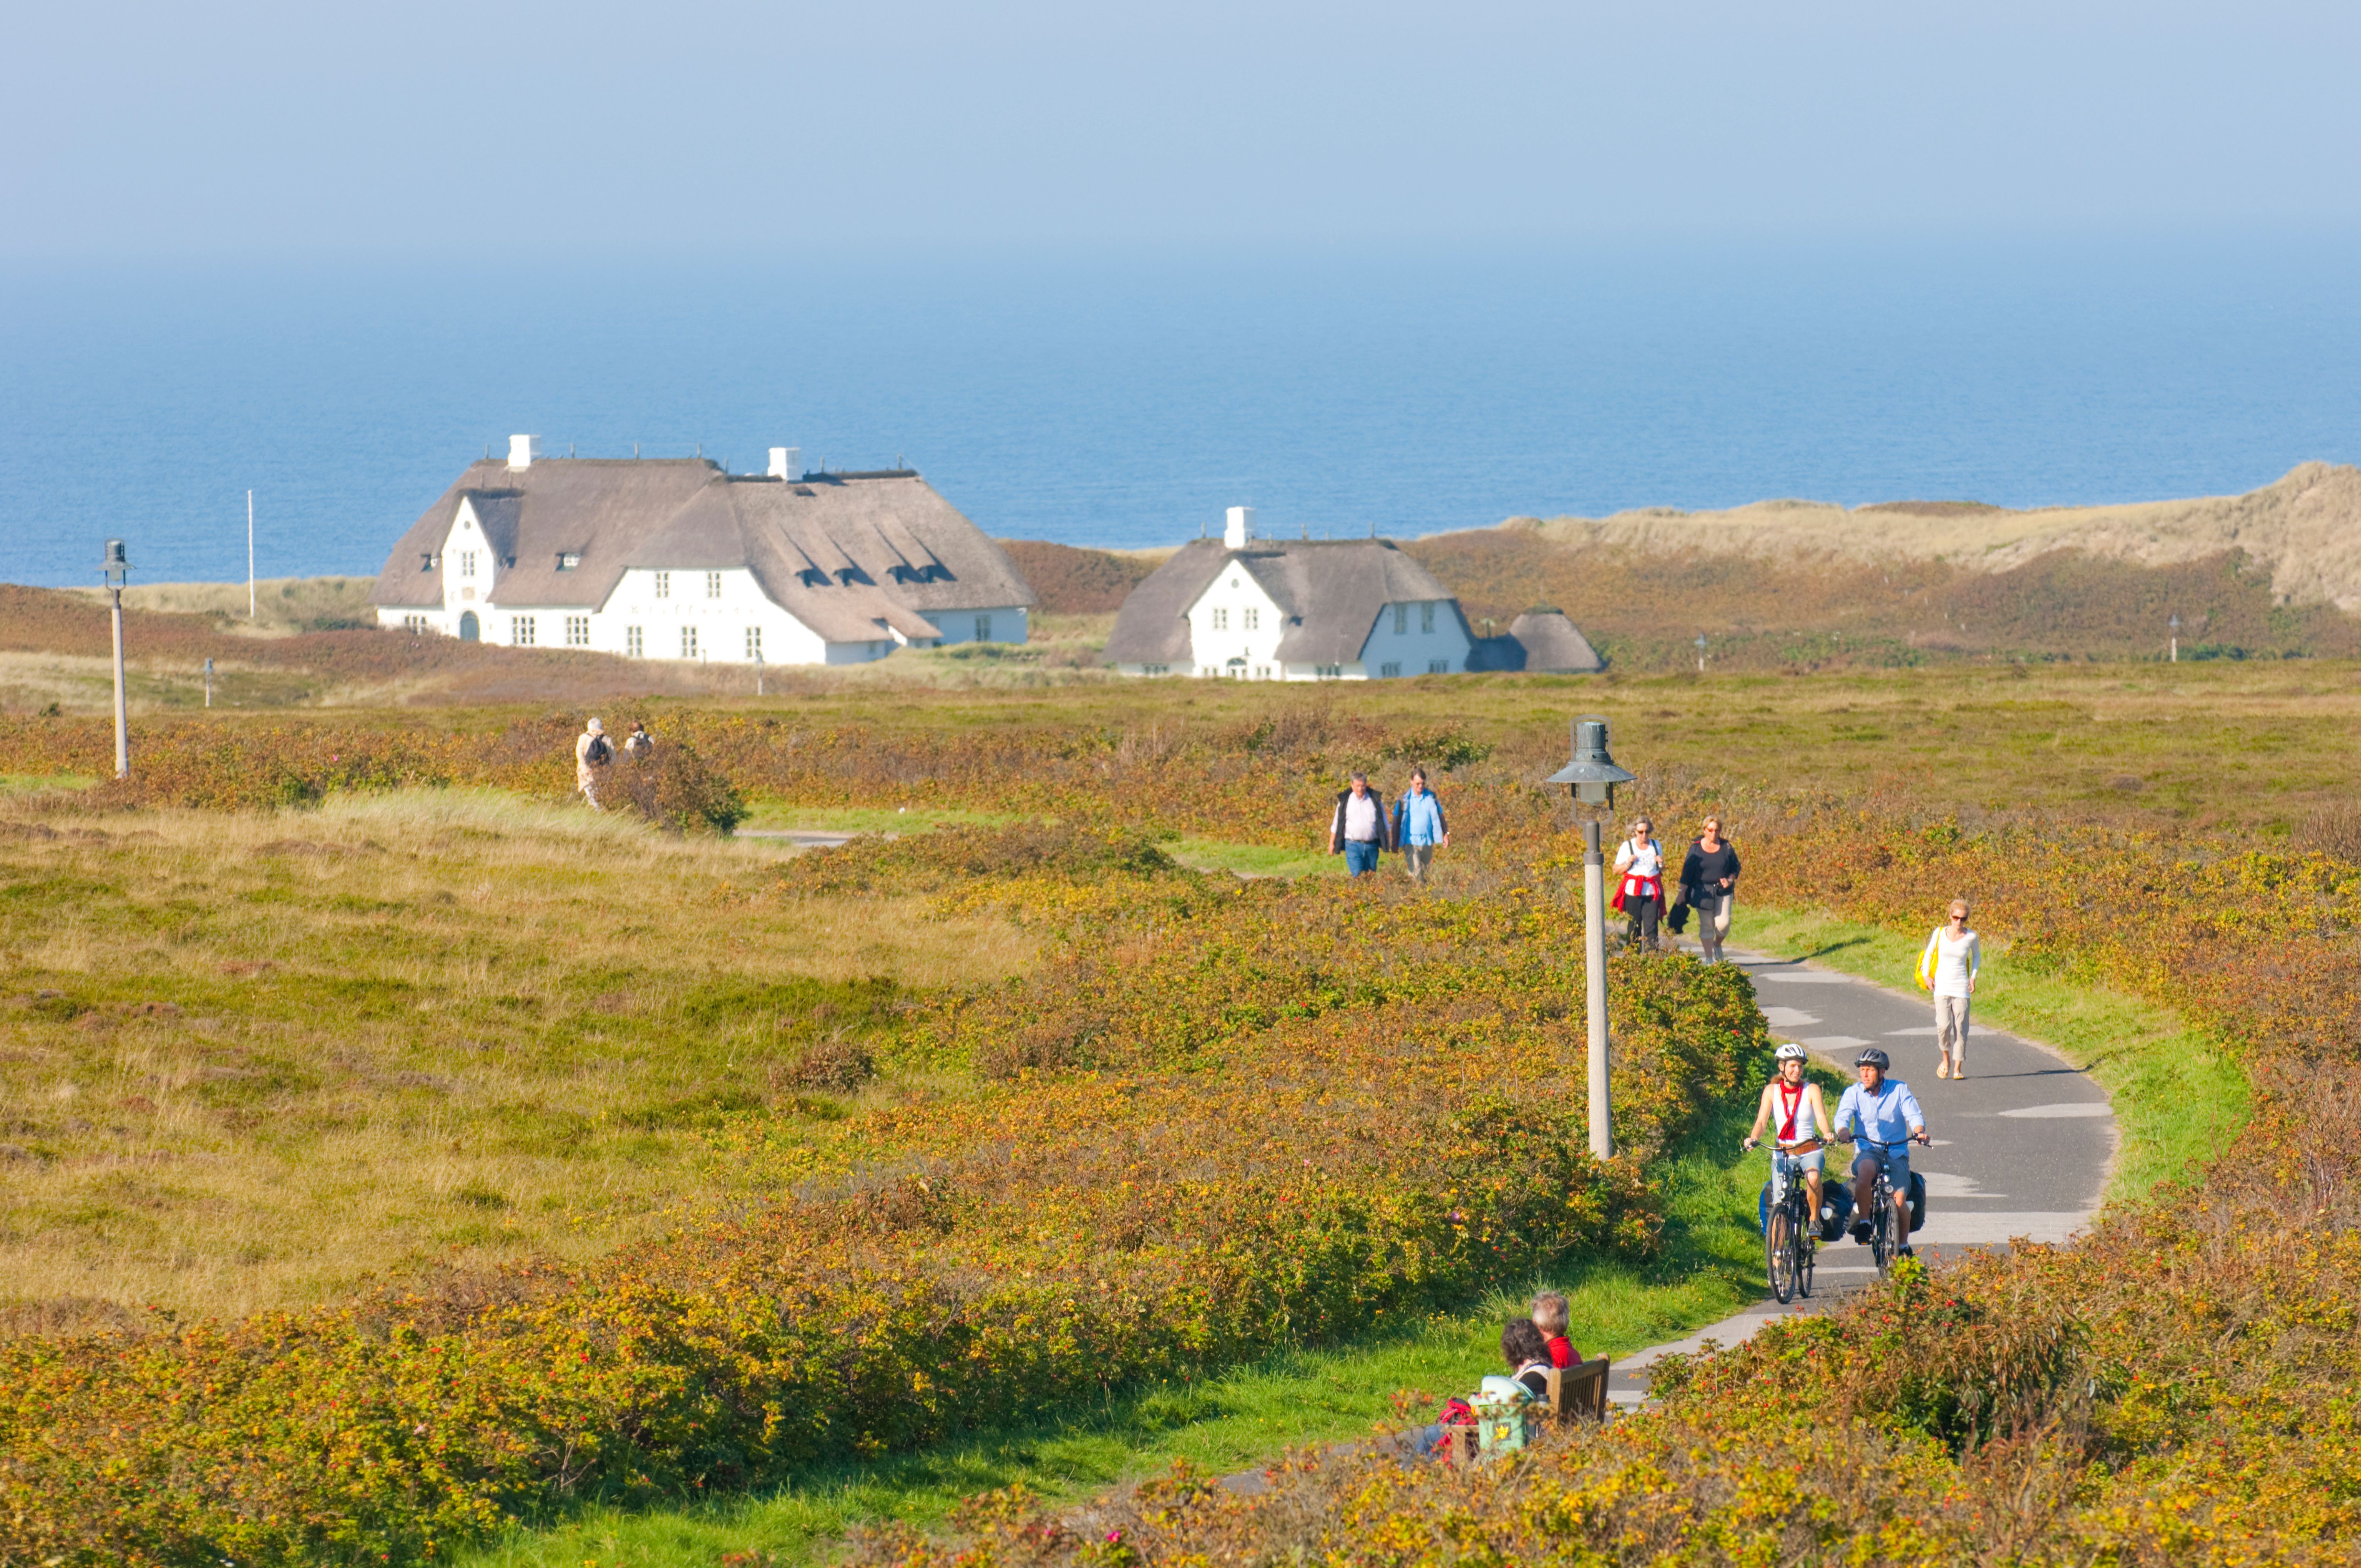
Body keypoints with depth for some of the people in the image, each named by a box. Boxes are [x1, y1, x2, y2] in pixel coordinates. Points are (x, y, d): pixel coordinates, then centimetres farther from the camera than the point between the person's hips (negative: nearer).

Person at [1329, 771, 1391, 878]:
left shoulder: (1375, 800, 7)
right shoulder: (1345, 801, 4)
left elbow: (1384, 823, 14)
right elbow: (1336, 823, 10)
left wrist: (1386, 843, 10)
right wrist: (1332, 843, 8)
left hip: (1372, 845, 2)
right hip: (1353, 844, -2)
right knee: (1357, 875, -14)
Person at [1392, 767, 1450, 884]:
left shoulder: (1431, 797, 4)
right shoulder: (1404, 800, -3)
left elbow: (1439, 816, 13)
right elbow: (1397, 821, 3)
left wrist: (1446, 834, 7)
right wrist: (1395, 843, 2)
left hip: (1428, 842, 3)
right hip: (1411, 842, -3)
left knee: (1426, 874, 10)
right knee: (1416, 874, -12)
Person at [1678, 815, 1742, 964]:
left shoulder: (1726, 847, 3)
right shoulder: (1696, 849, -1)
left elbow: (1736, 867, 11)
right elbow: (1687, 873, 1)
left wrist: (1730, 880, -9)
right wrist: (1682, 893, -2)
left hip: (1723, 891, 1)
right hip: (1703, 891, -1)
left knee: (1723, 923, -8)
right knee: (1706, 925, -2)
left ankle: (1717, 945, 24)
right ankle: (1709, 958, 4)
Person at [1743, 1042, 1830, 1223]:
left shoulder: (1811, 1090, -1)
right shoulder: (1772, 1091, 2)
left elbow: (1821, 1117, -14)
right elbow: (1762, 1120, -7)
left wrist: (1828, 1134, -36)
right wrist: (1753, 1138, -28)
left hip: (1809, 1151, -2)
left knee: (1813, 1177, -34)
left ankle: (1815, 1218, -12)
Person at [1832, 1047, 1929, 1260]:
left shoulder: (1899, 1090, 2)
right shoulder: (1854, 1093, 3)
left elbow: (1914, 1115, -7)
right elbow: (1842, 1116, -11)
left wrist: (1919, 1131, -30)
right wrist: (1843, 1131, -35)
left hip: (1897, 1153, 0)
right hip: (1868, 1152, 0)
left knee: (1899, 1199, -17)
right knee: (1865, 1169, -37)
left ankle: (1904, 1246, 6)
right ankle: (1863, 1222, -23)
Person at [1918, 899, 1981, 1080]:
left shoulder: (1971, 937, -2)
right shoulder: (1940, 933, -3)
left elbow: (1977, 955, 18)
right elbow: (1929, 954, 12)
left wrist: (1973, 977, 9)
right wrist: (1926, 976, 2)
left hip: (1962, 988, 0)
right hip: (1942, 987, 0)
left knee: (1960, 1028, -3)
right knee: (1944, 1026, -13)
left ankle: (1958, 1067, 8)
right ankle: (1946, 1059, 12)